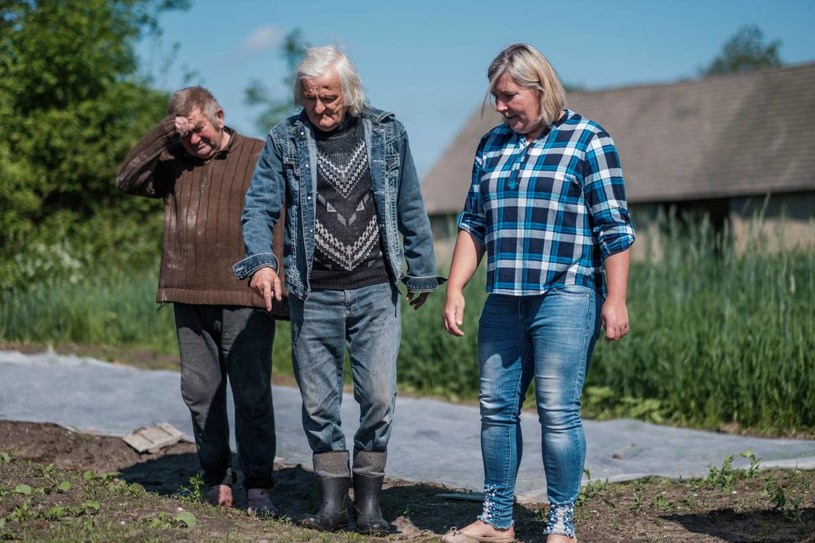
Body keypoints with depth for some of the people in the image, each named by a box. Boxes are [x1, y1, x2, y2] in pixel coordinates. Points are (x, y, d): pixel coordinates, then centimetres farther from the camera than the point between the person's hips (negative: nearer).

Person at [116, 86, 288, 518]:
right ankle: (216, 477, 21)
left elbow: (284, 226, -2)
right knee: (200, 393, 9)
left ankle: (258, 487, 3)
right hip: (190, 300, 5)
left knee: (252, 395, -5)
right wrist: (163, 132, -5)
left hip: (244, 299, -4)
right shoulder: (173, 162, 14)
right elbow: (127, 180, 1)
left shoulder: (261, 157, 2)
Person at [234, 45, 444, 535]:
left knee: (379, 397, -5)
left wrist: (422, 271, 13)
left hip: (376, 291, 0)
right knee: (319, 402, 5)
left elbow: (410, 209, 12)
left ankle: (369, 500, 9)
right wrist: (261, 261, -19)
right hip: (314, 295, 1)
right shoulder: (285, 140, 2)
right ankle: (333, 502, 17)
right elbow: (260, 206, -2)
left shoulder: (388, 133, 5)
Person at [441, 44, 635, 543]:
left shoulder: (587, 141, -2)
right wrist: (455, 289, 10)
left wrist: (616, 299, -12)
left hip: (565, 298, -6)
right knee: (497, 408, 7)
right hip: (504, 300, 6)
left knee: (558, 411, -6)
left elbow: (614, 227, -6)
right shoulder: (492, 146, 15)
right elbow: (474, 224, 18)